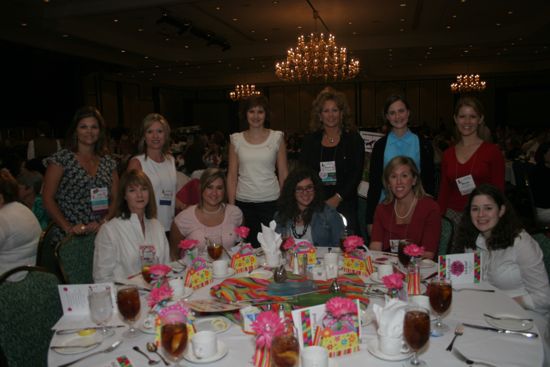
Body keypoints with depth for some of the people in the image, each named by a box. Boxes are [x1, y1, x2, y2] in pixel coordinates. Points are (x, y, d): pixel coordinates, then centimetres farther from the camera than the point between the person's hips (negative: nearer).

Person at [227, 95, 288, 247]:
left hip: (271, 201, -1)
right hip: (243, 202, 1)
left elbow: (283, 174, 4)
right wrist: (231, 205, 1)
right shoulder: (236, 139, 5)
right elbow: (232, 176, 6)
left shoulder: (277, 137, 2)